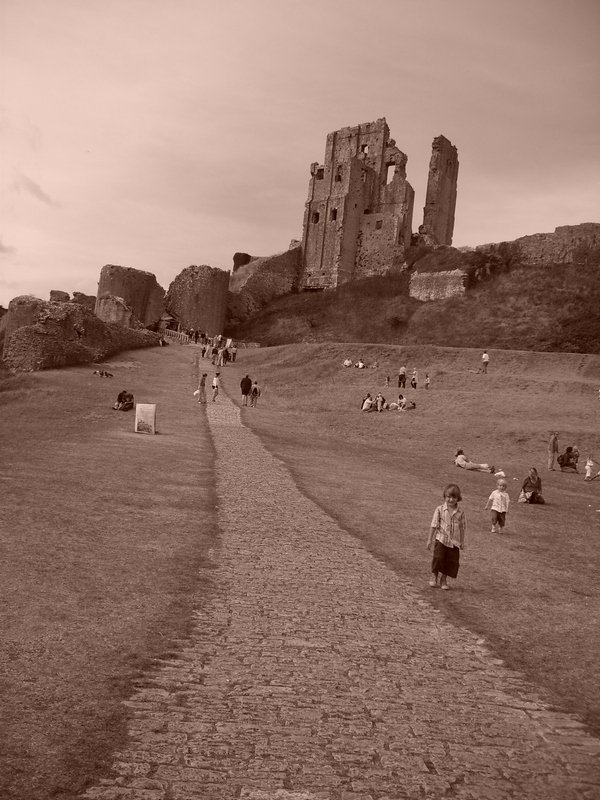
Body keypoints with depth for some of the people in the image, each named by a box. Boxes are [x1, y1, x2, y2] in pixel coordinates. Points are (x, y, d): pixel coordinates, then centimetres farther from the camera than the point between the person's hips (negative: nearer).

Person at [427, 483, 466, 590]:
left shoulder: (460, 512, 2)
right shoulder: (440, 509, -4)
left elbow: (462, 527, 9)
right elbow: (434, 525, -2)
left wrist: (462, 542, 10)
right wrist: (429, 539, -3)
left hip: (454, 542, 2)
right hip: (441, 539, -2)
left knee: (452, 561, 3)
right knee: (438, 557, -16)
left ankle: (444, 580, 20)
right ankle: (434, 576, 7)